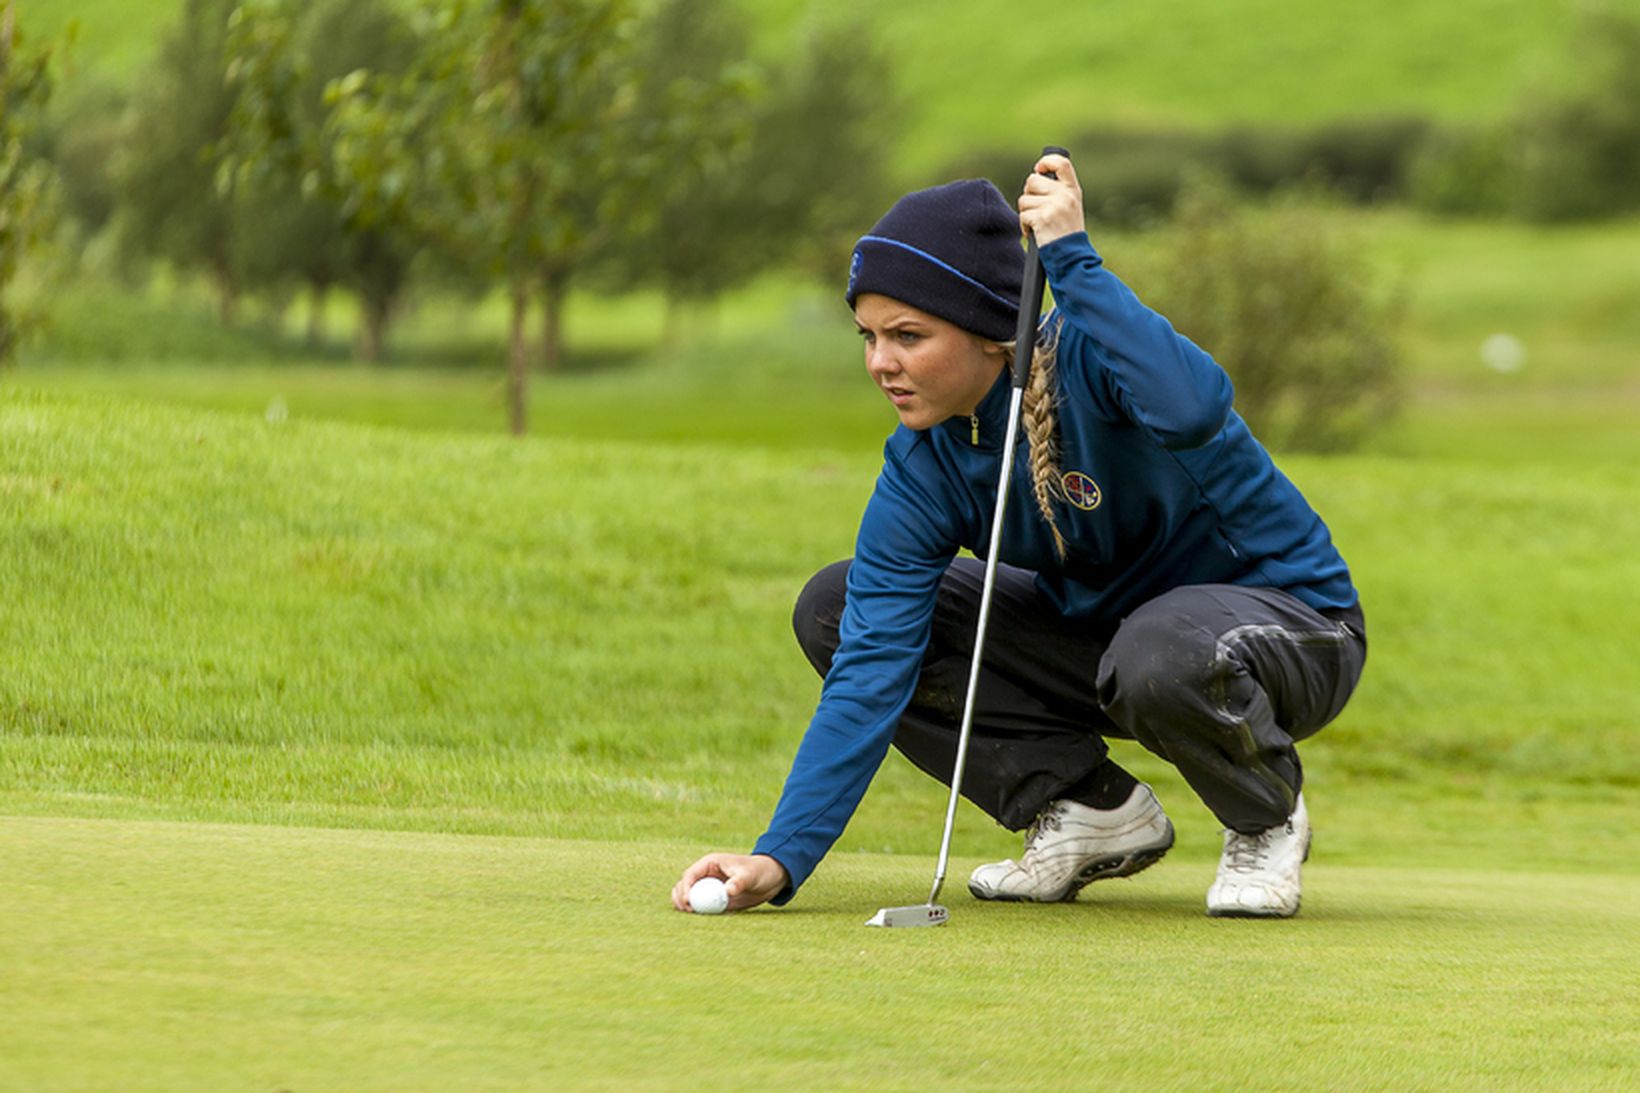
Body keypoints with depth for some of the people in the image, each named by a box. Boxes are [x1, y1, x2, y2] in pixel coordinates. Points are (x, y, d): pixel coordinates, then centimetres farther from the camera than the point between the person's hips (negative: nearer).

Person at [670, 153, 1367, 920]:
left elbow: (1193, 409, -51)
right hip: (1101, 625, 6)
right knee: (834, 611, -6)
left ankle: (1267, 818, -7)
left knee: (1163, 655, -43)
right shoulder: (921, 474, -12)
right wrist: (781, 857, -28)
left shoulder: (1085, 355, -27)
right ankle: (1089, 808, 2)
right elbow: (871, 670, -18)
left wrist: (1072, 259, -44)